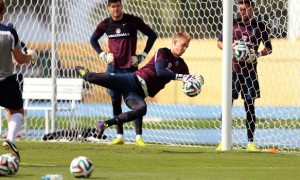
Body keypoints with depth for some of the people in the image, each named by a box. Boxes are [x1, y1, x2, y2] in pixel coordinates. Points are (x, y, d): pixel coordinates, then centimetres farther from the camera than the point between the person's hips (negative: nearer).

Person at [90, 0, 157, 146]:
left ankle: (139, 137, -6)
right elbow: (93, 40, 21)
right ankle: (119, 136, 10)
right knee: (115, 101, 4)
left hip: (130, 67, -3)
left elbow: (152, 35, 1)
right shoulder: (105, 24, 3)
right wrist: (102, 55, 7)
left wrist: (142, 56, -3)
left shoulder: (133, 21, -6)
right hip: (113, 67, 3)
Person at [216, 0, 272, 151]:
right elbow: (219, 42, 9)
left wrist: (258, 54, -13)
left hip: (250, 72, 0)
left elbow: (269, 48, 7)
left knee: (250, 105, 1)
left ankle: (250, 142, 8)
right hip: (233, 69, 0)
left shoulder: (259, 27, 2)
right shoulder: (233, 24, 3)